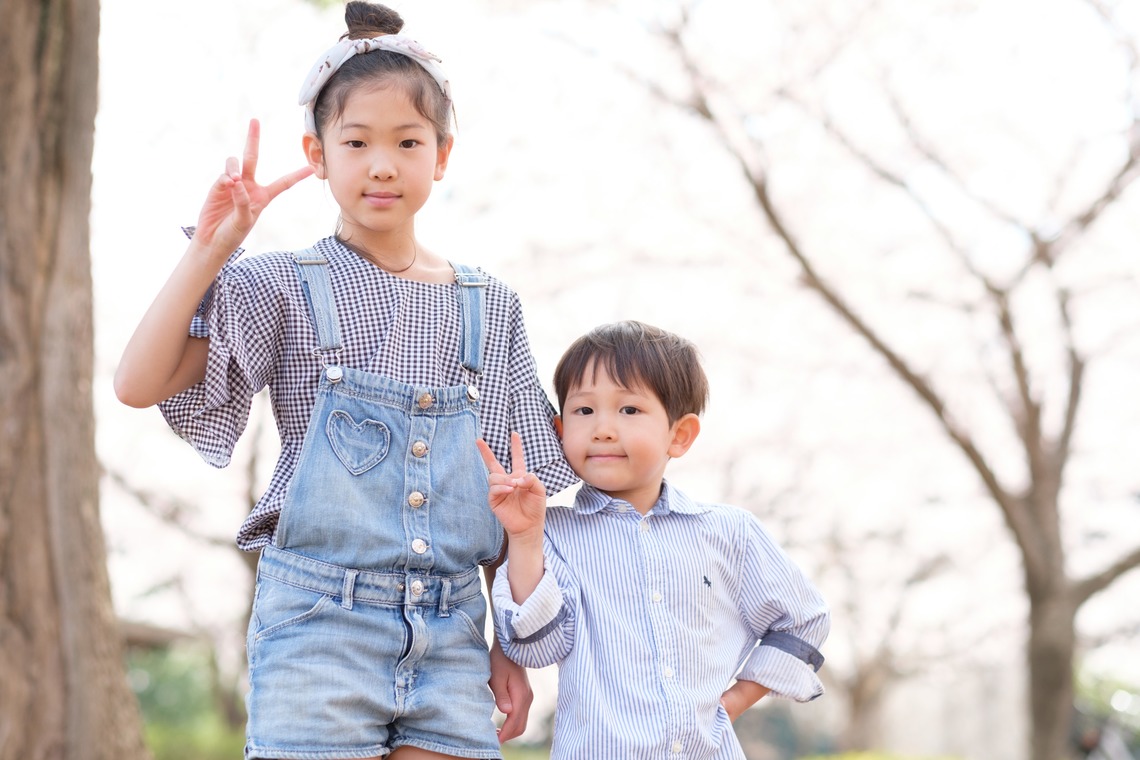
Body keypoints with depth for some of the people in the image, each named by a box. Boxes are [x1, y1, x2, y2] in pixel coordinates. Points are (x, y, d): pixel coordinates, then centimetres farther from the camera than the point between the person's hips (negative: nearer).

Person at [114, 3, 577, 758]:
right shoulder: (286, 290, 0)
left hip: (450, 634, 3)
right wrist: (211, 251, -15)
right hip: (319, 622, -3)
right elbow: (139, 384, -10)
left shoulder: (490, 308, 9)